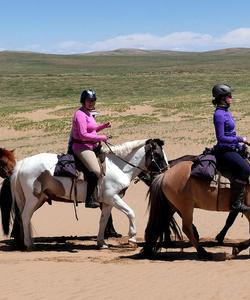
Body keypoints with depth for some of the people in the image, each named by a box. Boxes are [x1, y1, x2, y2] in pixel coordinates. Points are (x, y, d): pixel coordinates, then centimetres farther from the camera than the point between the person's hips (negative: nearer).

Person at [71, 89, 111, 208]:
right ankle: (89, 200, -20)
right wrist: (100, 137, -18)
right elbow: (83, 134, -24)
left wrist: (103, 126, 10)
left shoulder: (88, 113, 15)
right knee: (96, 171, -25)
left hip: (92, 145, 11)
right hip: (81, 147, -11)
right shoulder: (80, 114, -16)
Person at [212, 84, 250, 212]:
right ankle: (236, 202, -23)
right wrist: (240, 139, -17)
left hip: (232, 149, 10)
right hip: (225, 151, -10)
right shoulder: (219, 114, -17)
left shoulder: (226, 112, 12)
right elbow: (221, 138, -22)